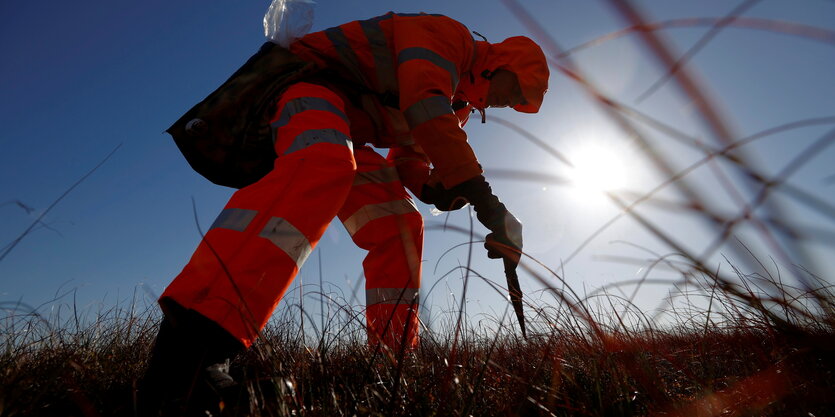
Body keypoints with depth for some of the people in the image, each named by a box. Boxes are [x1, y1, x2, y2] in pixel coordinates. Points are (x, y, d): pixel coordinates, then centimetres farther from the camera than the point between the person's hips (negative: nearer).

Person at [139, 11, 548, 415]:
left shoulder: (459, 99, 22)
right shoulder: (448, 35, -7)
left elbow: (409, 154, 18)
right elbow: (425, 108, -27)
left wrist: (431, 187, -6)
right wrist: (484, 199, -30)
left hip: (342, 134, 9)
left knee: (399, 227, -1)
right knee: (320, 168, -41)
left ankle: (393, 356, 1)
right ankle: (191, 334, -52)